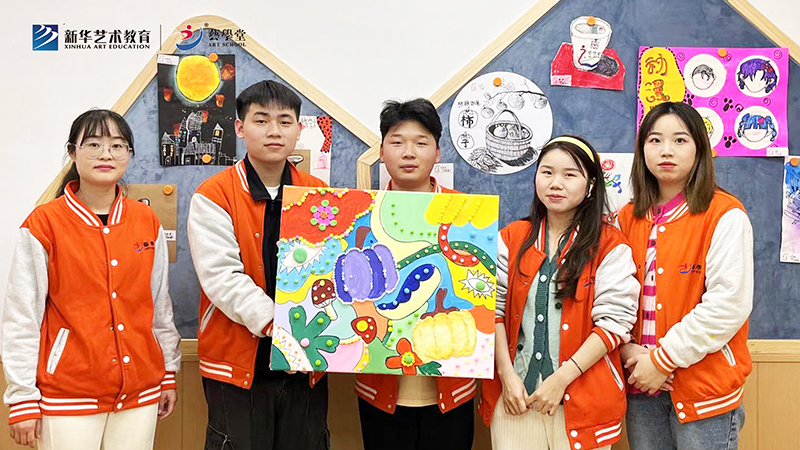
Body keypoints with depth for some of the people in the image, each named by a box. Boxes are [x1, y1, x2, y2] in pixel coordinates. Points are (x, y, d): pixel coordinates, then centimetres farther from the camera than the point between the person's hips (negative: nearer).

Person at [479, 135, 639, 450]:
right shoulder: (511, 239, 6)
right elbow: (494, 309, 2)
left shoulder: (610, 246, -4)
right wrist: (506, 374, -8)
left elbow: (614, 321, -9)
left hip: (581, 401, -2)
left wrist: (561, 379, -14)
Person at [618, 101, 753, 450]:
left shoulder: (725, 215, -7)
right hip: (641, 383, 4)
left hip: (705, 385, -4)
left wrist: (664, 358, -16)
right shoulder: (629, 218, 8)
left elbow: (729, 303, -16)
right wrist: (627, 350, -10)